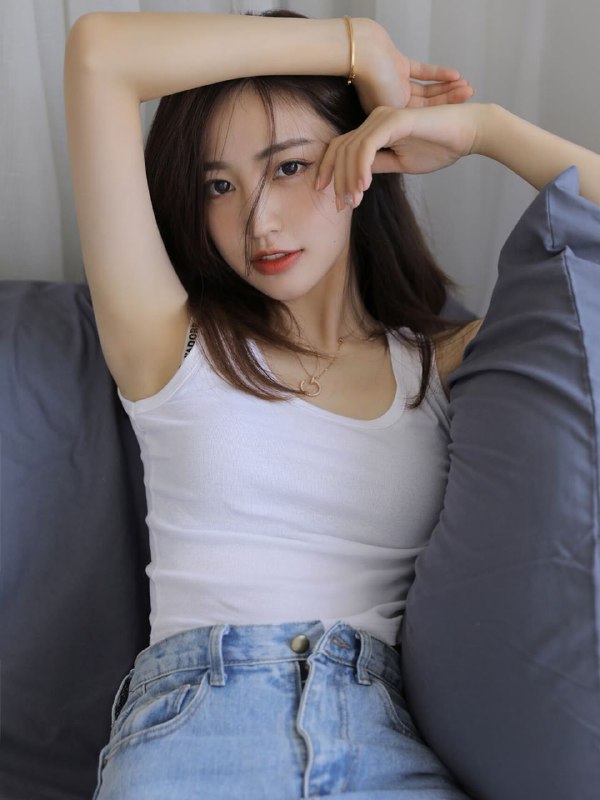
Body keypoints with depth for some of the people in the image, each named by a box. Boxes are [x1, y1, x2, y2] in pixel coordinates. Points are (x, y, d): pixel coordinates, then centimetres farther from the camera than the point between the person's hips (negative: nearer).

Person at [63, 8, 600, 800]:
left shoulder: (446, 362, 14)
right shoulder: (174, 343, 8)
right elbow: (99, 51, 0)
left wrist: (481, 128, 6)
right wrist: (360, 44, 6)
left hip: (389, 734, 3)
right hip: (198, 710, -2)